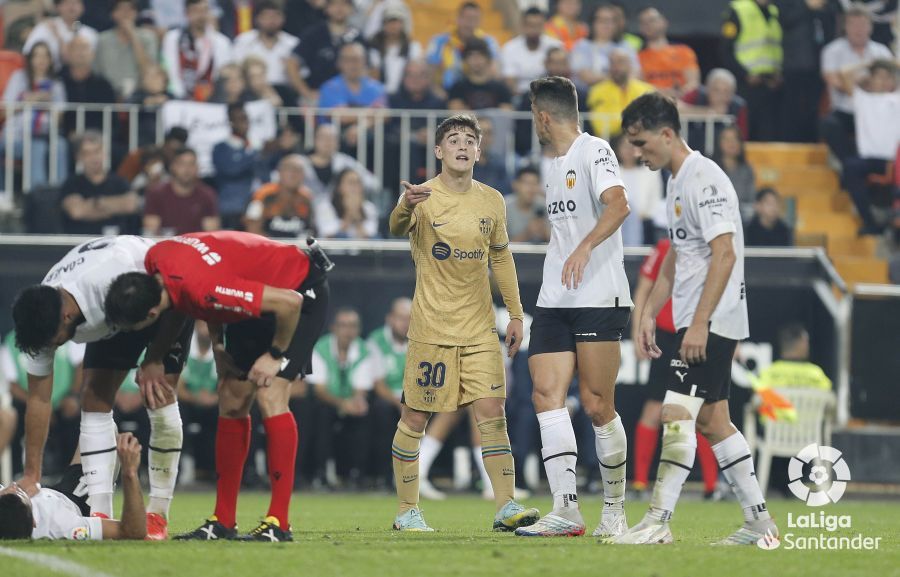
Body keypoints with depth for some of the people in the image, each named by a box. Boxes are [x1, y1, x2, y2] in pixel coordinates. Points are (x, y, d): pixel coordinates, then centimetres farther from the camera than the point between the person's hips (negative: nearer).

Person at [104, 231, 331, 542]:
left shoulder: (204, 288, -40)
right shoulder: (154, 261, -16)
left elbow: (289, 302, -35)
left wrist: (275, 355, -21)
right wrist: (217, 343, 2)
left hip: (300, 290, -9)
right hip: (263, 289, 9)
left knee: (270, 397, -20)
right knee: (232, 402, 5)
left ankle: (278, 523, -20)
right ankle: (223, 522, 9)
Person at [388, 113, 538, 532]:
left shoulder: (491, 201, 6)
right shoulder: (422, 198, -9)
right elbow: (398, 228, -31)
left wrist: (515, 314, 14)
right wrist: (406, 208, -55)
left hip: (479, 329, 3)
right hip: (430, 328, -3)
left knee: (492, 411, -6)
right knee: (415, 419, 2)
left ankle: (506, 506, -7)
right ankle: (407, 510, 13)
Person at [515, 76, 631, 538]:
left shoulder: (593, 151, -6)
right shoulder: (553, 166, 21)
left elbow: (617, 204, -24)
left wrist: (585, 247, -37)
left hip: (599, 297, -8)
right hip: (554, 300, 8)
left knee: (597, 405, -6)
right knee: (546, 394, -8)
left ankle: (615, 509, 8)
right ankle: (566, 510, -13)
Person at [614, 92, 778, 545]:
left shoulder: (704, 179, -15)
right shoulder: (677, 183, 17)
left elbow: (724, 254, -22)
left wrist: (699, 323, -25)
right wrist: (649, 314, 18)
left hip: (712, 320, -10)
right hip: (697, 321, 10)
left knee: (678, 413, -14)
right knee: (712, 420, 11)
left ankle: (658, 521, -16)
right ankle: (759, 520, 15)